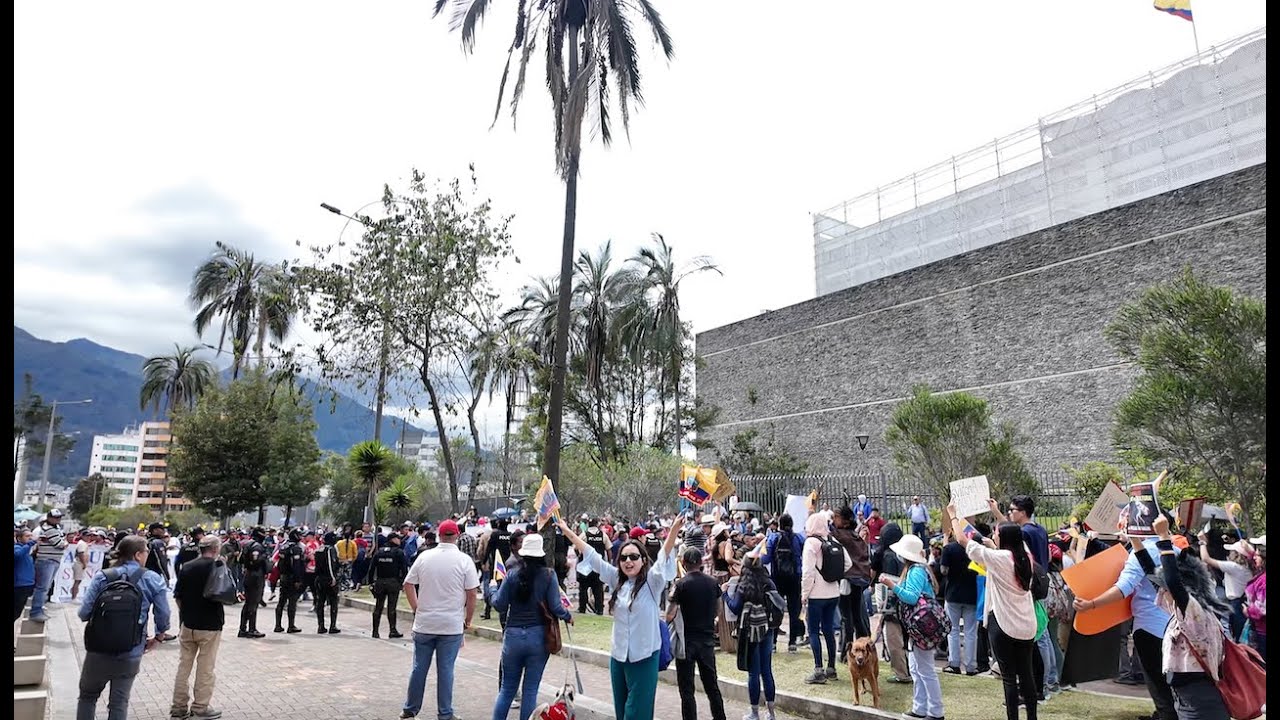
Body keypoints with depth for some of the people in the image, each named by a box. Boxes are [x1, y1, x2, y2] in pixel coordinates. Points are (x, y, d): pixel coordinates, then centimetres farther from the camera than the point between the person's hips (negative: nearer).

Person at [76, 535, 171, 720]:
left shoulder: (102, 577, -5)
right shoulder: (154, 580, -6)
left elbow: (84, 613, -8)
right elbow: (163, 616, -4)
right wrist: (157, 638, 13)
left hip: (99, 650, 1)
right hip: (131, 654, -1)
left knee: (88, 696, 22)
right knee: (119, 703, 11)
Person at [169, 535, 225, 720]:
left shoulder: (185, 567, 1)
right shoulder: (218, 567, -12)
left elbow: (177, 596, 5)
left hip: (187, 624, 5)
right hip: (210, 625, -4)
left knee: (184, 666, 15)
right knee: (205, 669, 5)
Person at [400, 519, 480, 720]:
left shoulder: (424, 557, -1)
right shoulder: (464, 560, -9)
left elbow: (408, 585, 3)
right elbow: (472, 594, -9)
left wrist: (417, 609, 12)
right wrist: (468, 620, 3)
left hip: (424, 623, 3)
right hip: (452, 625, -2)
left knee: (419, 667, 14)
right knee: (445, 670, 6)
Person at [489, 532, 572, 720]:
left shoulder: (513, 575, -4)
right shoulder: (548, 575, -7)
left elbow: (499, 605, -2)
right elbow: (555, 606, -10)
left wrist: (493, 590, 18)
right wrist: (568, 617, 9)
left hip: (513, 635, 1)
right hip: (539, 636, -1)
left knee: (507, 688, 14)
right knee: (530, 690, 9)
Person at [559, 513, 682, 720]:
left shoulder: (652, 581, -9)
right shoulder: (617, 580, 5)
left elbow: (664, 558, -26)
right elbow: (591, 555, 6)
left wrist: (674, 532, -44)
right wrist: (567, 532, 7)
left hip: (644, 657, -5)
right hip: (618, 656, 5)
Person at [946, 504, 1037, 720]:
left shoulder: (997, 558, -14)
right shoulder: (1026, 558, 2)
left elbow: (962, 540, -7)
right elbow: (1014, 534, 22)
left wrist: (953, 516, 7)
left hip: (1004, 624, -6)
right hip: (1027, 626, 6)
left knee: (1009, 677, 1)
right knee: (1027, 674, 14)